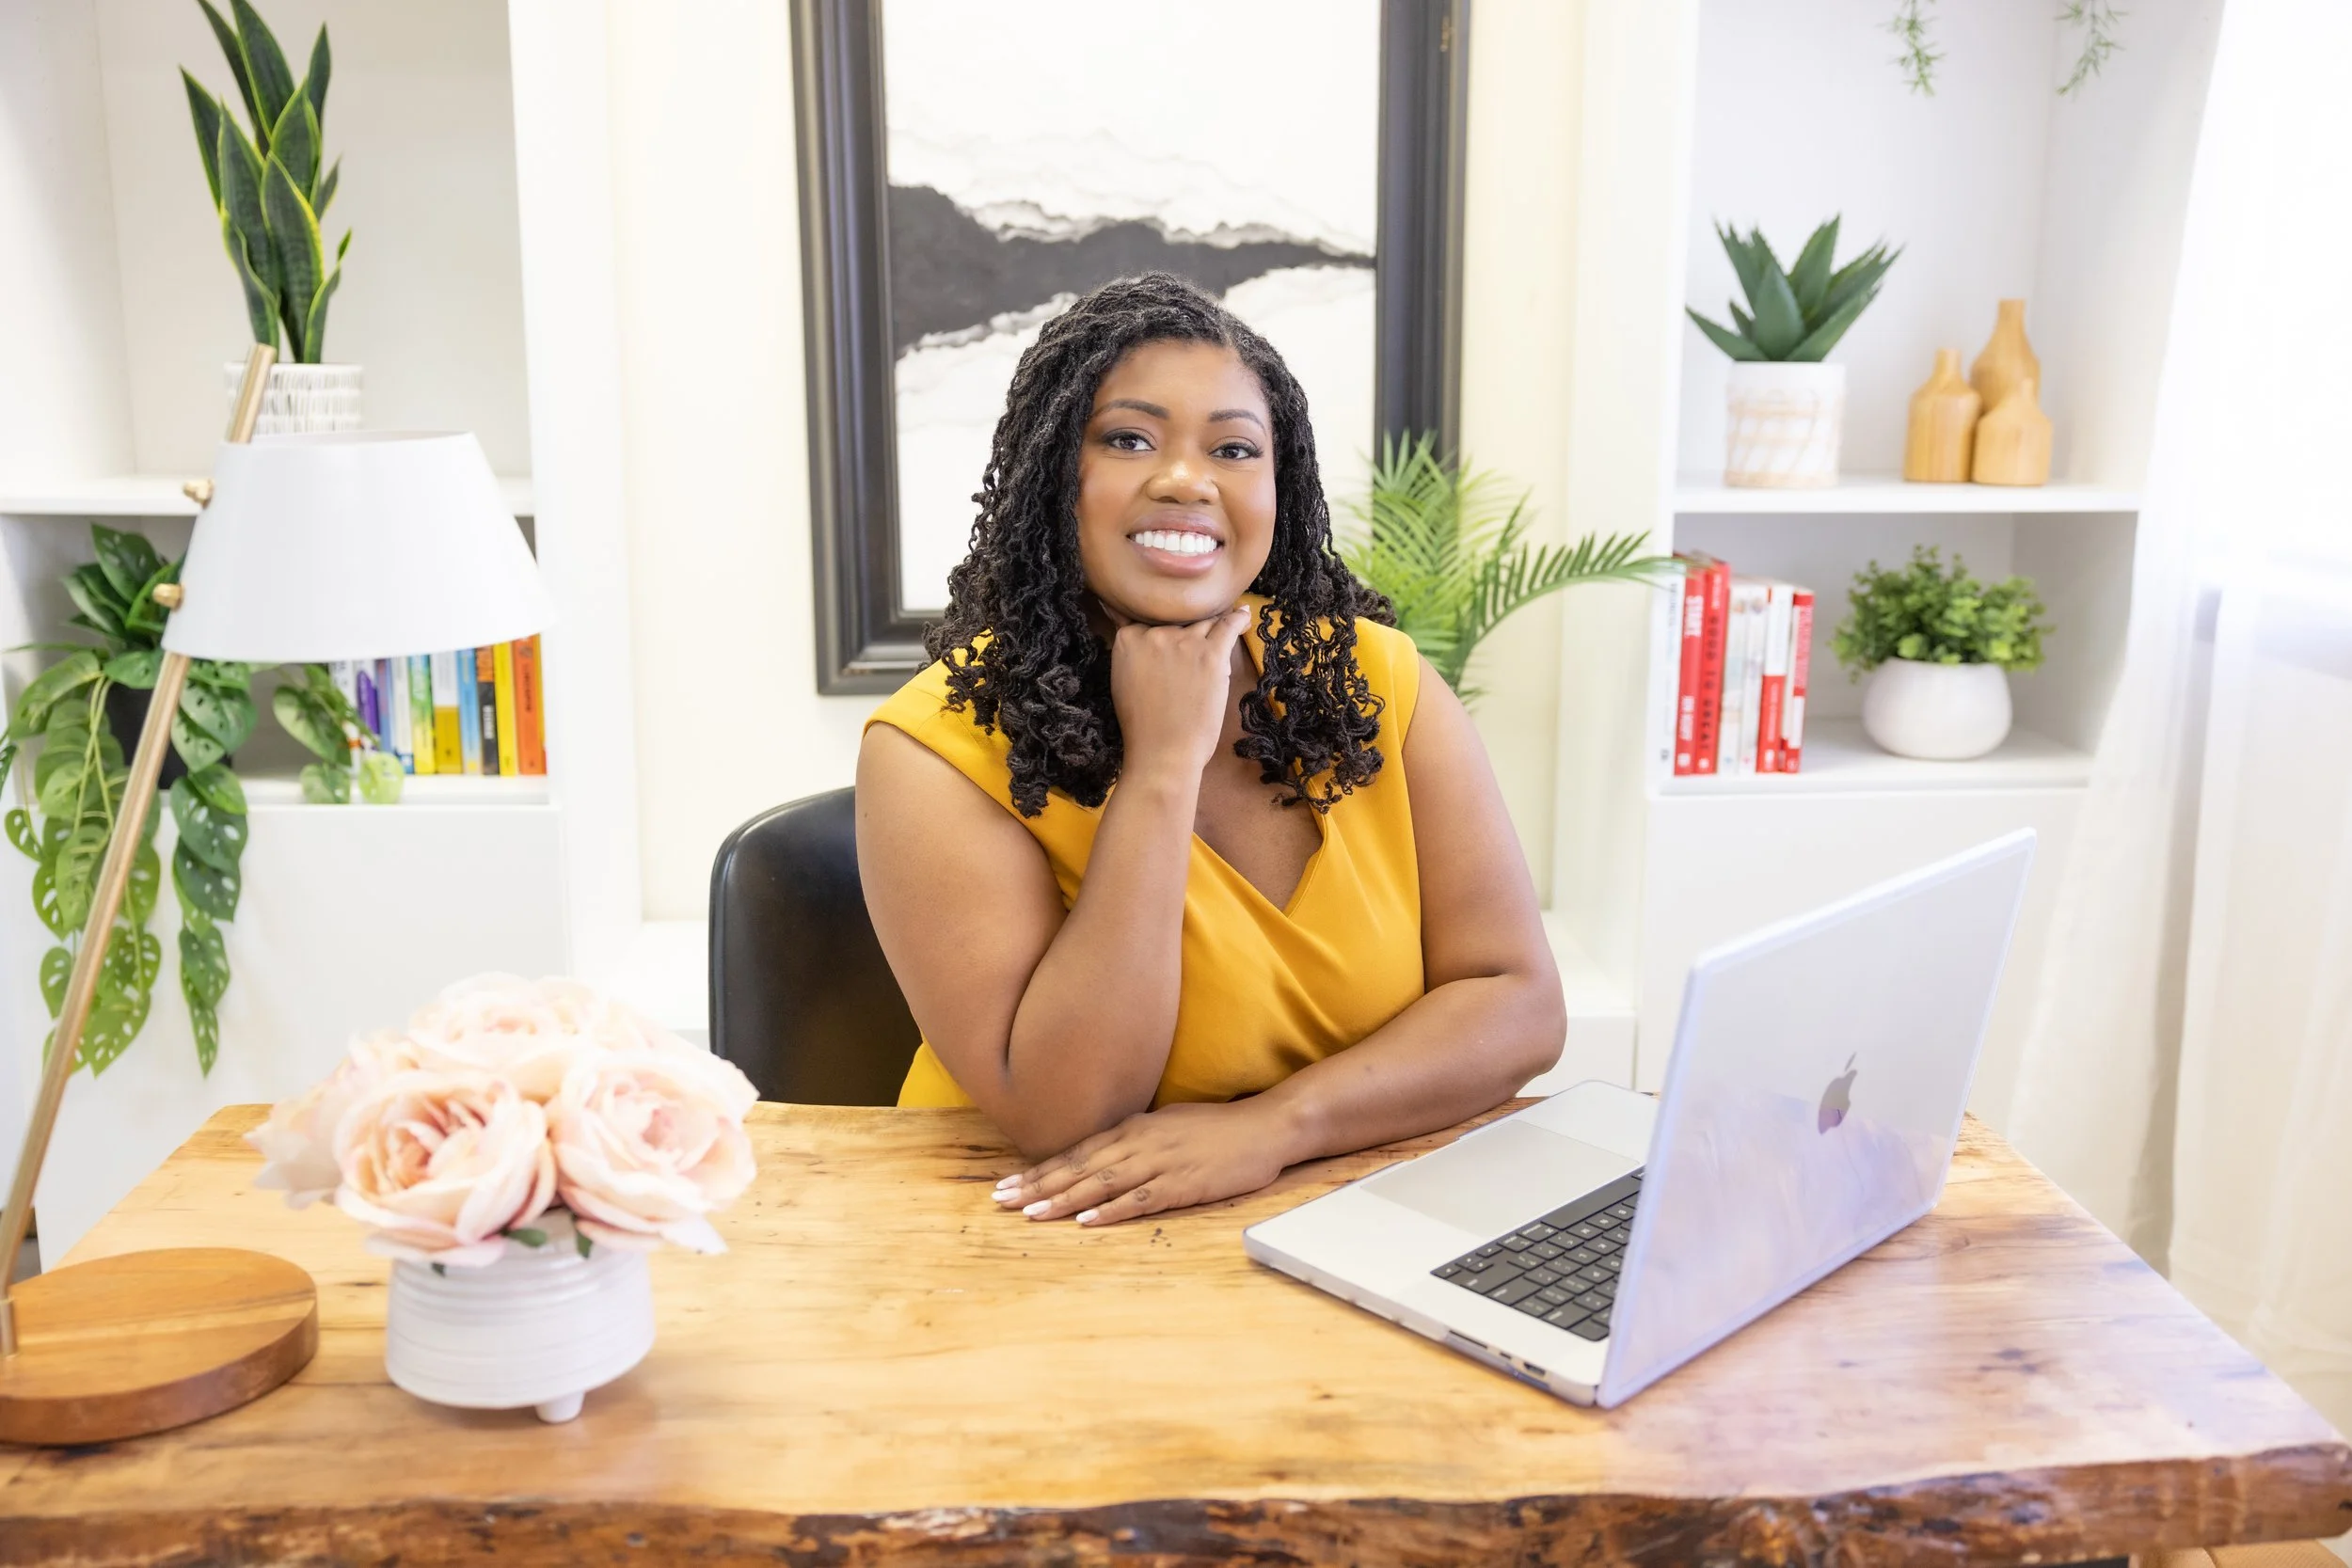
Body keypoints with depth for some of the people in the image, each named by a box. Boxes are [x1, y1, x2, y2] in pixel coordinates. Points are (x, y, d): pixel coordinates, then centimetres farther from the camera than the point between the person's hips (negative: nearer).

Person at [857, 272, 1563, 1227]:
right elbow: (1062, 1121, -18)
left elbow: (1520, 1004, -5)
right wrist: (1162, 765, -20)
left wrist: (1273, 1123, -20)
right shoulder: (938, 748, -11)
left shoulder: (1376, 680, -2)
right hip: (1062, 1249, -3)